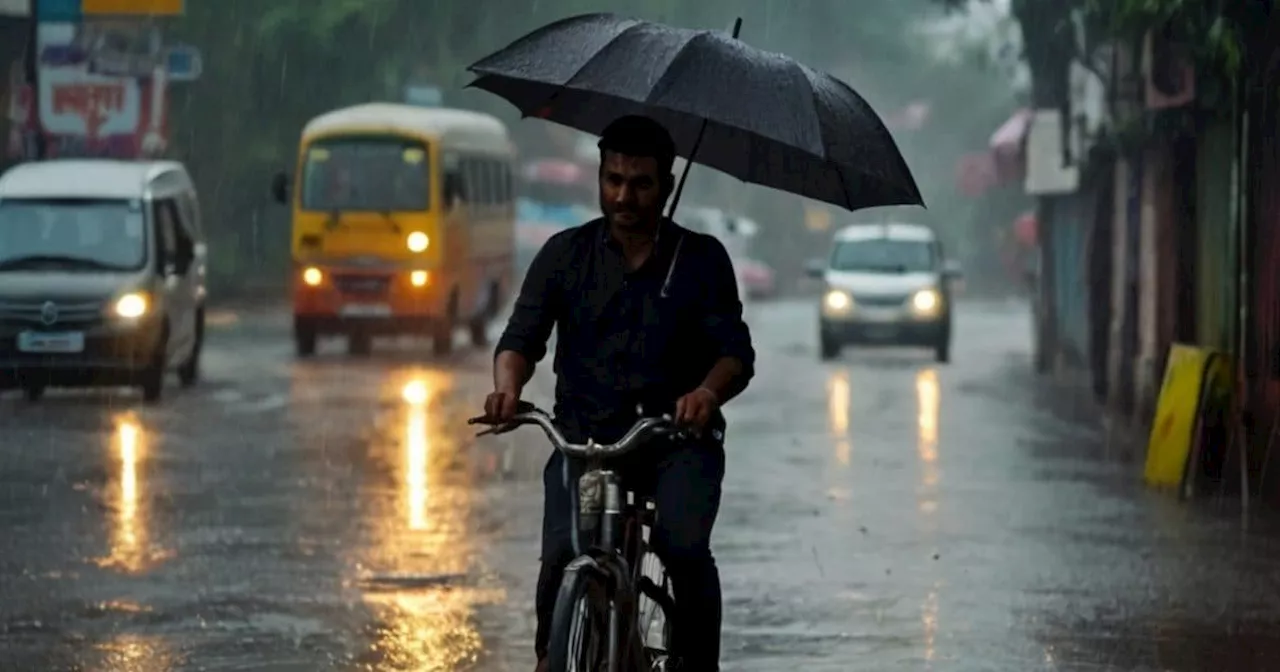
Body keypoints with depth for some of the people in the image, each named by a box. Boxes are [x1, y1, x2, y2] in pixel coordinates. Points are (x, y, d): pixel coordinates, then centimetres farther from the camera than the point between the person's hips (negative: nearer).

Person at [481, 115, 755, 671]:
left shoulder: (701, 259, 5)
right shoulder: (565, 254, 7)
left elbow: (736, 353, -3)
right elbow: (522, 337, 0)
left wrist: (707, 391, -27)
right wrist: (508, 387, -24)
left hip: (678, 439, -1)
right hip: (585, 437, 1)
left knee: (685, 546, -29)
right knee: (563, 553, -24)